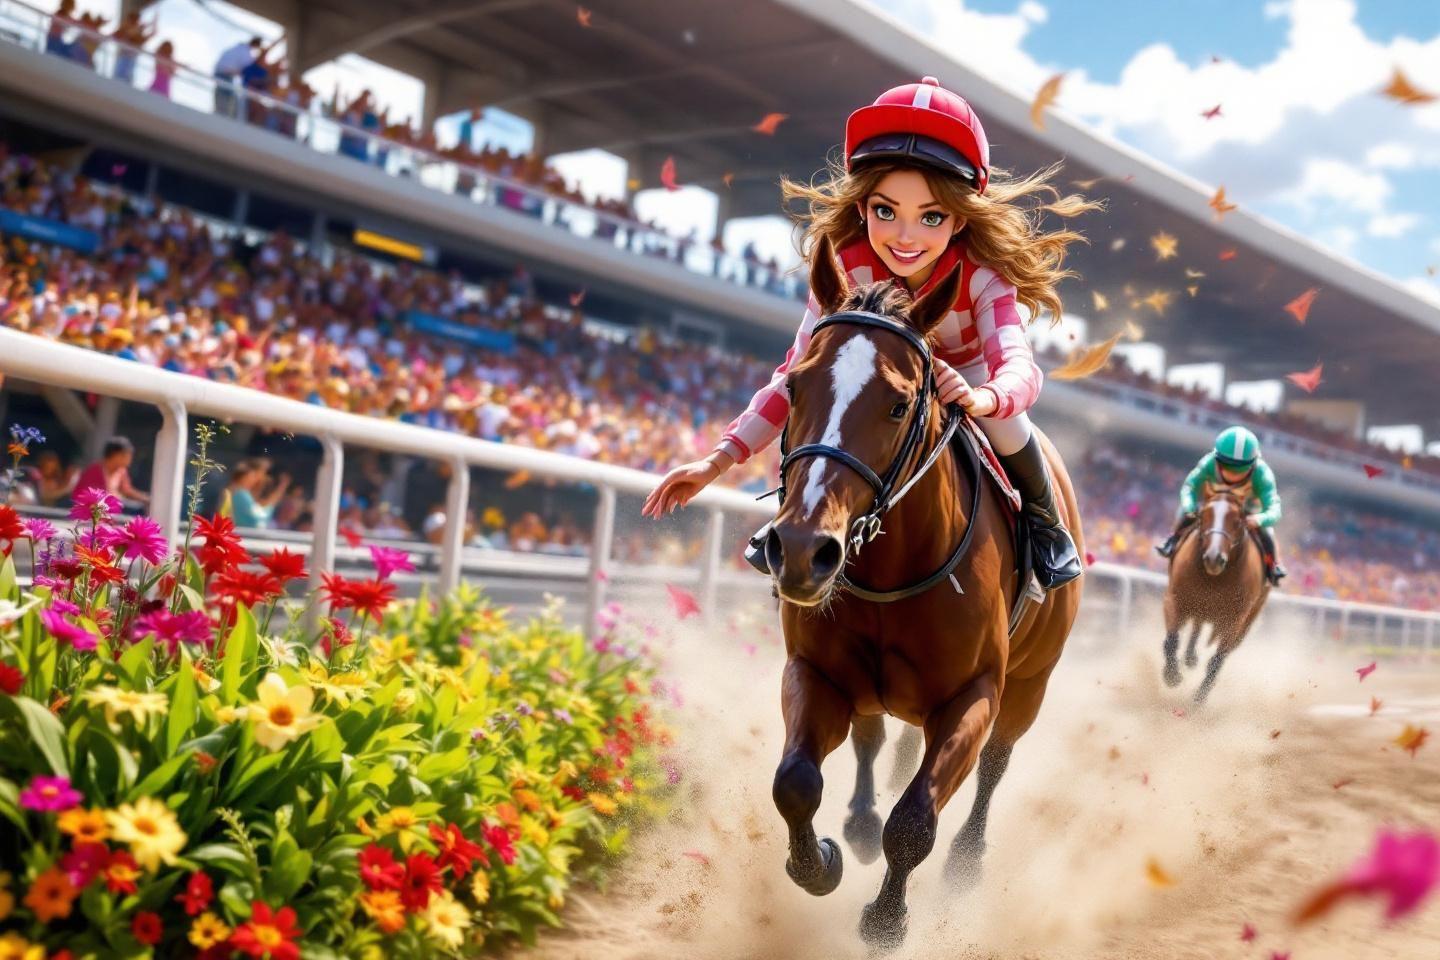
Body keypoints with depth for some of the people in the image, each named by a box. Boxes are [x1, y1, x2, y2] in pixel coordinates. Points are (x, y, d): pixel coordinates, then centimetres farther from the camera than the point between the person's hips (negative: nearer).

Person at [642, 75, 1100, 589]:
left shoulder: (982, 275, -36)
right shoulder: (846, 269, -30)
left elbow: (1019, 365, -49)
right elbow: (796, 375, -28)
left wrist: (983, 399, -76)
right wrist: (718, 460, -38)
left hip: (970, 383, -2)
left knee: (1006, 428, -32)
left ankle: (1043, 519, 1)